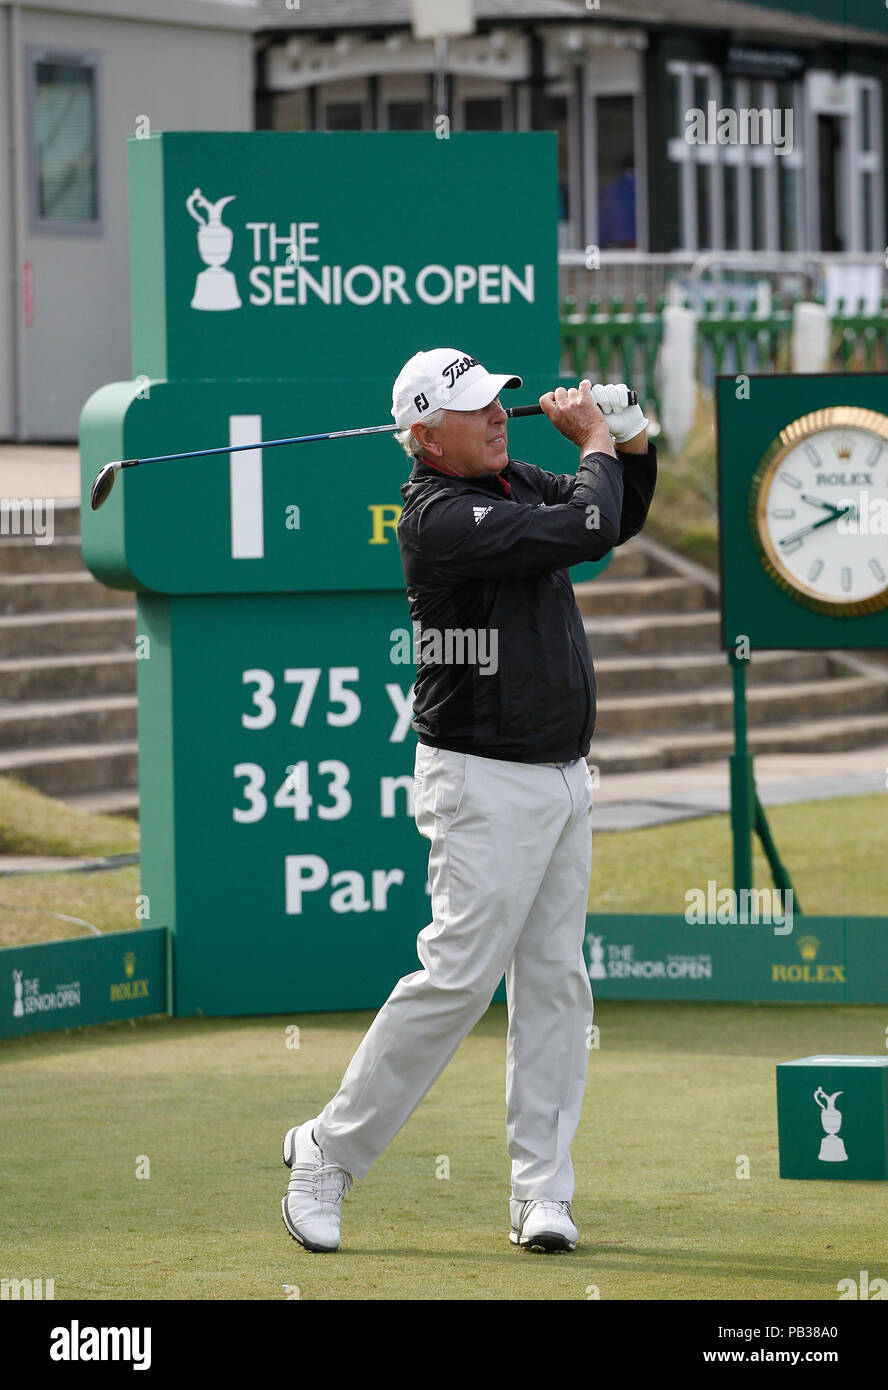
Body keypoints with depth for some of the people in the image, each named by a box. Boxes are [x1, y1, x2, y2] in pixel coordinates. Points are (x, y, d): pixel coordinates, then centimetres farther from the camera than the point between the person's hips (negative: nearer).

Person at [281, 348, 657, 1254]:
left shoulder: (512, 484, 11)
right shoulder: (441, 514, -18)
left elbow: (619, 517, 24)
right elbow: (584, 533, -24)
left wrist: (633, 442, 4)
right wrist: (596, 442, -7)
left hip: (563, 774, 9)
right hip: (484, 782, -9)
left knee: (555, 983, 5)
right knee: (458, 976, -11)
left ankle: (541, 1194, 7)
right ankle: (328, 1155, 1)